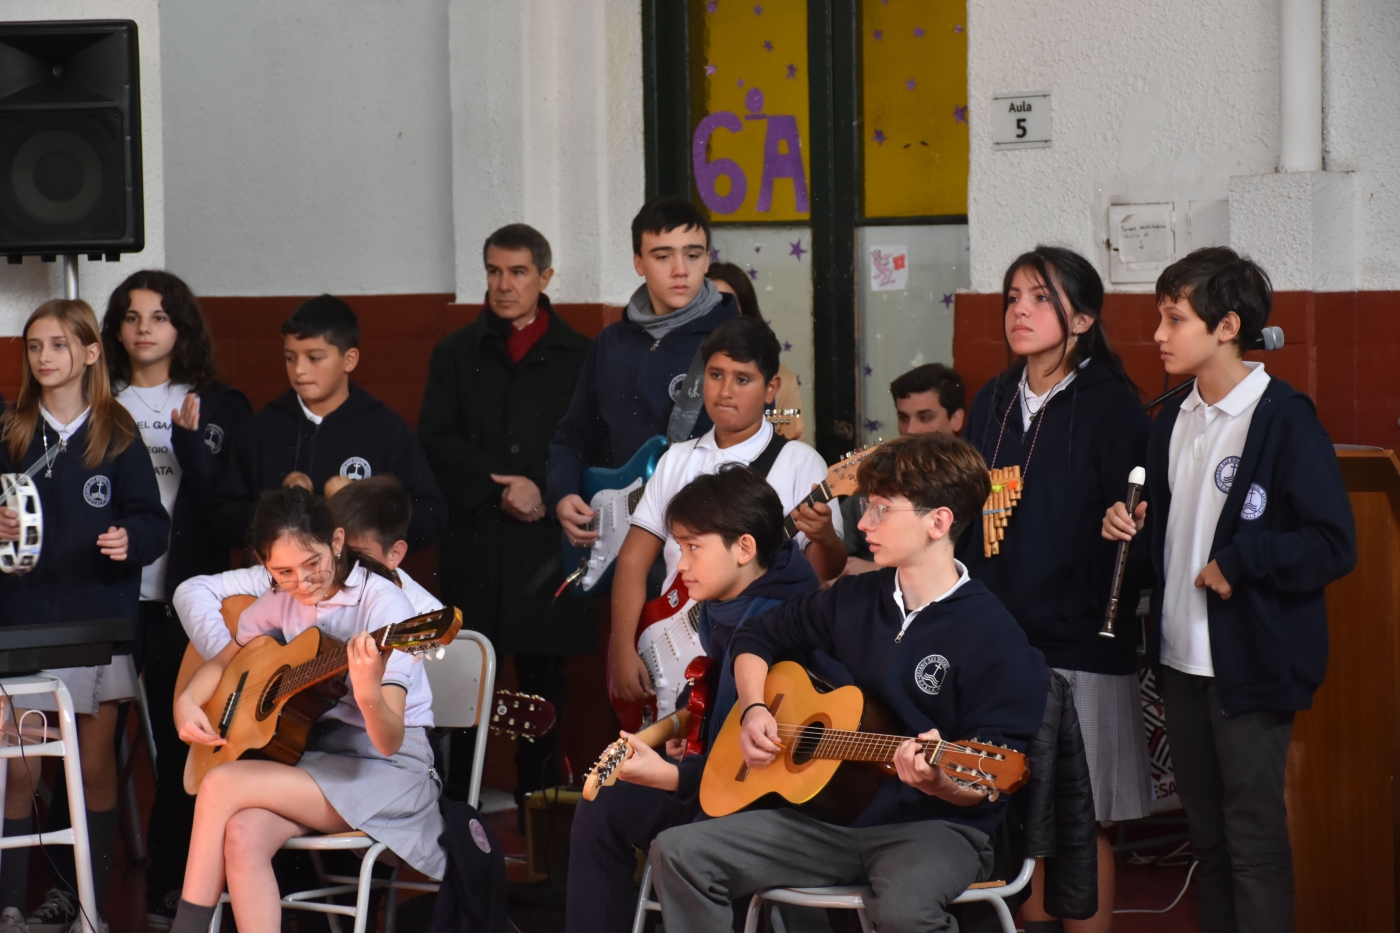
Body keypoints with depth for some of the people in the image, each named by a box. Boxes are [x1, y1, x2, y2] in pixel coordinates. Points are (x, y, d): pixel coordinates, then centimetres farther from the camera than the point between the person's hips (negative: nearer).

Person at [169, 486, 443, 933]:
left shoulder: (383, 603, -16)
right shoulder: (283, 600, 4)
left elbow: (389, 741, -22)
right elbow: (221, 663, 22)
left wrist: (369, 696, -44)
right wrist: (186, 702, 1)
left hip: (390, 770, -6)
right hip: (316, 757, 6)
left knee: (221, 786, -23)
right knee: (243, 836, -27)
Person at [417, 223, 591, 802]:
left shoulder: (578, 357, 9)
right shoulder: (456, 354, 13)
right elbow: (437, 444, 3)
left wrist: (542, 492, -12)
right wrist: (501, 490, -9)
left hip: (547, 545, 0)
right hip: (474, 542, 0)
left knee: (544, 685, 2)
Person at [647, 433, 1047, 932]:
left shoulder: (994, 639, -11)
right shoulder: (855, 600, 9)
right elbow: (758, 636, 26)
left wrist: (939, 782, -34)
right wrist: (753, 710, 7)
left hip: (937, 823, -6)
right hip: (832, 811, 6)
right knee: (678, 852, -10)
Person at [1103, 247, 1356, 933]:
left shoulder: (1284, 419, -11)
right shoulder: (1173, 421, 11)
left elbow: (1334, 544, -16)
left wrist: (1238, 562, -18)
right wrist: (1130, 528, 3)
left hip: (1250, 664, -7)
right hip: (1182, 657, 7)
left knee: (1254, 837, -3)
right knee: (1205, 831, 13)